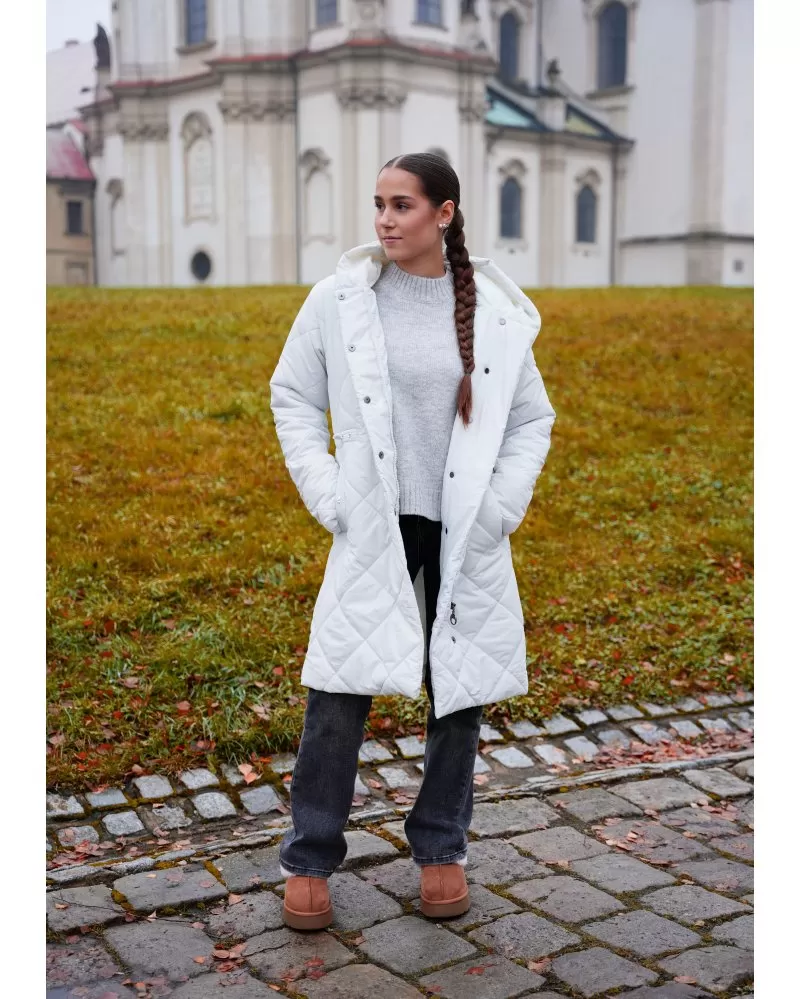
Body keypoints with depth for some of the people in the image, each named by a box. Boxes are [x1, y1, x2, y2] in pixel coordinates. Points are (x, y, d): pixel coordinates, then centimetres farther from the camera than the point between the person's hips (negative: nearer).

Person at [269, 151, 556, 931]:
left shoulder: (496, 311, -2)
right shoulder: (340, 297, -3)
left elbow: (533, 419, 6)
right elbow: (292, 398, 4)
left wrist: (501, 504, -4)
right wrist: (328, 496, -4)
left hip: (467, 534, 1)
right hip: (374, 528, -1)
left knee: (460, 692, 9)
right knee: (339, 694, -3)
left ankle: (441, 849, 29)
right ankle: (308, 860, 16)